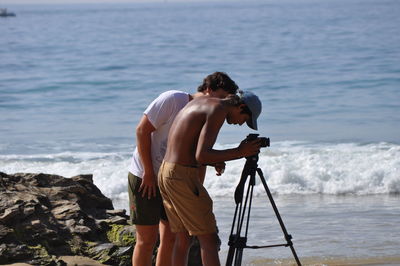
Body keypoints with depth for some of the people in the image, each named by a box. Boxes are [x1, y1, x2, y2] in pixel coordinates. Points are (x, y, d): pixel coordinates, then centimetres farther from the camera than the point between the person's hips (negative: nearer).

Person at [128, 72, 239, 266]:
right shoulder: (173, 100, -17)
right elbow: (142, 130, -17)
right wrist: (149, 173, -16)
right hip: (144, 176, -7)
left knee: (171, 238, 5)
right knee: (147, 239, -5)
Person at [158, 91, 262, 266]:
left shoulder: (201, 101, 17)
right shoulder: (218, 110, -12)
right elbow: (201, 156, -21)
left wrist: (216, 161, 14)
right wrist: (239, 152, -13)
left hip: (165, 172, 10)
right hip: (183, 176, -10)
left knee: (183, 238, 14)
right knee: (209, 238, -7)